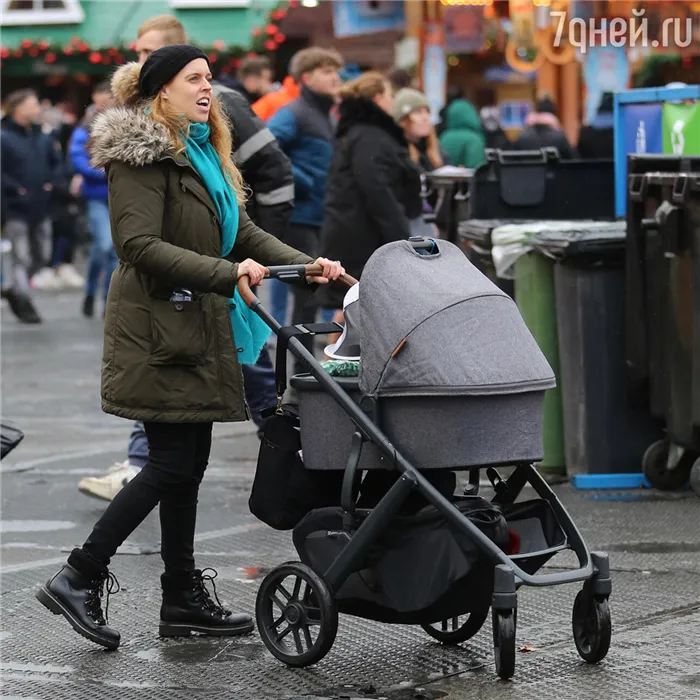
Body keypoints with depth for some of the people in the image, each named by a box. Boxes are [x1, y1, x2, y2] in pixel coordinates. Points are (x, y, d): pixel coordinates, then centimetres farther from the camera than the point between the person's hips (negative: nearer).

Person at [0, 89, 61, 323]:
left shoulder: (43, 138, 10)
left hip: (41, 208, 7)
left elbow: (57, 164, 20)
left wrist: (51, 183, 4)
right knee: (22, 258, -6)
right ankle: (24, 304, 0)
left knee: (42, 257, 11)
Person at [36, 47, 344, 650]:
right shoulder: (142, 155, -12)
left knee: (187, 464, 10)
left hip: (198, 328, 9)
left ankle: (183, 600, 16)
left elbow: (243, 233, 16)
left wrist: (305, 264, 1)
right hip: (159, 332, -9)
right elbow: (140, 245, -23)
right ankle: (79, 579, -2)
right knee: (173, 464, -9)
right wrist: (228, 274, -30)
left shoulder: (203, 152, 18)